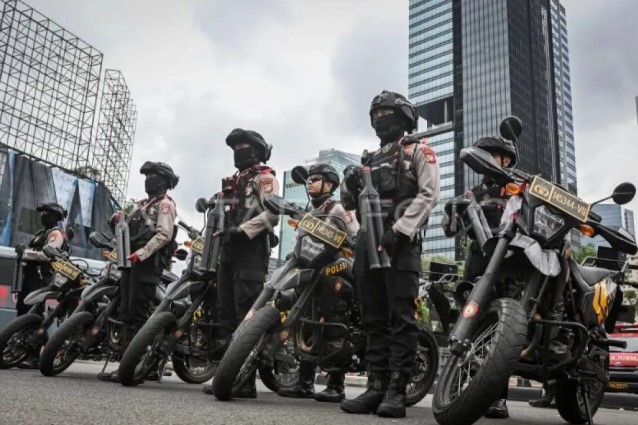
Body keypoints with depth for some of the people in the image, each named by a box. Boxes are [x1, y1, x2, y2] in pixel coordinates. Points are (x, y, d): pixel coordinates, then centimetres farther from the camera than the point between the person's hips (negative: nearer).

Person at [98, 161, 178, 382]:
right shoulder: (141, 205, 28)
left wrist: (140, 254, -23)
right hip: (132, 262, 9)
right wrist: (117, 223, 3)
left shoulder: (165, 204, 0)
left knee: (137, 315, -14)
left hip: (148, 263, -9)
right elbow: (128, 232, 24)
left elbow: (164, 235, -14)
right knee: (127, 314, 7)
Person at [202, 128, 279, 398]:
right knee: (228, 314, 7)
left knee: (246, 315, -15)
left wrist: (243, 229, -19)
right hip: (230, 250, 9)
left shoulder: (264, 177, 3)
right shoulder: (233, 181, 29)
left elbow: (272, 213, -12)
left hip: (251, 249, -9)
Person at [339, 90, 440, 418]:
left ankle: (397, 390, -8)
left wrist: (398, 231, -17)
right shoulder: (370, 159, 26)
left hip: (400, 241, -6)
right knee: (373, 317, 5)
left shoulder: (418, 150, 9)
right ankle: (376, 385, 9)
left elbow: (428, 194, -6)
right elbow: (349, 203, 26)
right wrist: (349, 185, 1)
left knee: (401, 316, -9)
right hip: (367, 240, 7)